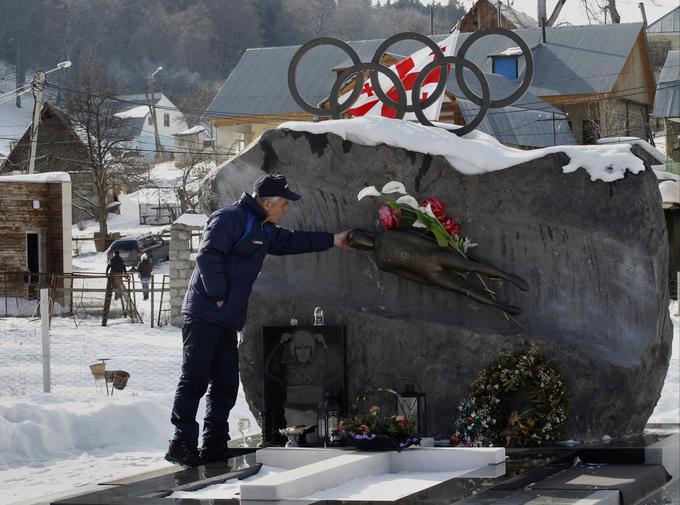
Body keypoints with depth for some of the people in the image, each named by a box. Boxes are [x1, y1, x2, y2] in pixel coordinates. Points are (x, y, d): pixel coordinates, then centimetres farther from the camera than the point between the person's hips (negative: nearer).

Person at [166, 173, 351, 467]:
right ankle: (182, 443, -9)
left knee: (225, 385, 8)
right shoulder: (230, 218, -11)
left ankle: (214, 445, 14)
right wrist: (218, 297, -17)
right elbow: (208, 255, -21)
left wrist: (332, 241, 38)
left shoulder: (264, 230, 20)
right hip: (204, 317, -10)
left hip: (228, 321, 10)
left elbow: (291, 242, 37)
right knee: (194, 380, -10)